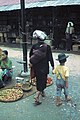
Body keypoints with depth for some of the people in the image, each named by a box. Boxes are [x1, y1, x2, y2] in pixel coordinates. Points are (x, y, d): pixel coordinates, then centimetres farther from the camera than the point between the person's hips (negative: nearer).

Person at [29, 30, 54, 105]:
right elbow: (50, 58, -11)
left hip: (36, 67, 4)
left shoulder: (34, 46, -7)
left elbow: (30, 56, 1)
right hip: (44, 68, -3)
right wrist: (52, 66, 1)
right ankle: (36, 97, -4)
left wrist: (31, 62, 16)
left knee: (38, 80, 22)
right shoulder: (47, 47, -15)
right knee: (43, 81, 5)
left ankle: (42, 92, 42)